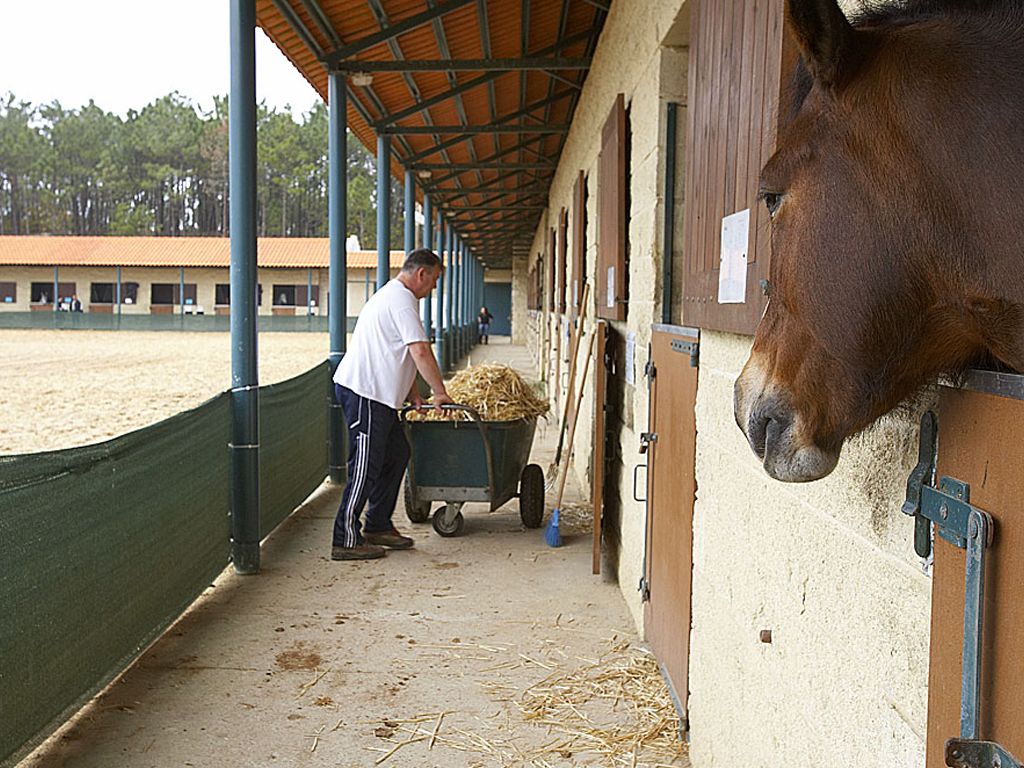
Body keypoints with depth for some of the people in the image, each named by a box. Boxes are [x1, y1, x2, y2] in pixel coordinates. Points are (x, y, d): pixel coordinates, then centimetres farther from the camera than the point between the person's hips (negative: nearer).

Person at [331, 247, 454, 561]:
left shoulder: (391, 295, 23)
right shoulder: (403, 299, -12)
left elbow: (402, 356, 26)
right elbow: (420, 351, -20)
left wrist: (413, 394, 20)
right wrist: (440, 392, -11)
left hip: (375, 394, 11)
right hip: (365, 393, -11)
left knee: (396, 454, 15)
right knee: (366, 466, -7)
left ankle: (378, 526, 22)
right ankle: (346, 540, -2)